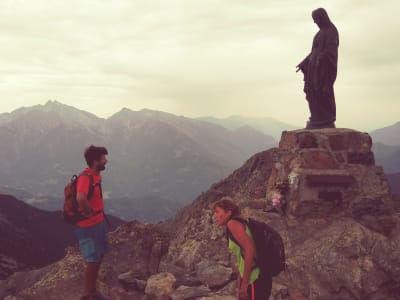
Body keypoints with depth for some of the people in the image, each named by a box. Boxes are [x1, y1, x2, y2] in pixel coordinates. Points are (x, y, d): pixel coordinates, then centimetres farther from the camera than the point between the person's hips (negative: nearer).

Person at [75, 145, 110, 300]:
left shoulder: (95, 175, 5)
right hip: (88, 226, -9)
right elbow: (80, 198, -44)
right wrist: (88, 212, -27)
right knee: (93, 260, 1)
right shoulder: (85, 177, -25)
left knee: (99, 258, 18)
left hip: (98, 222, 9)